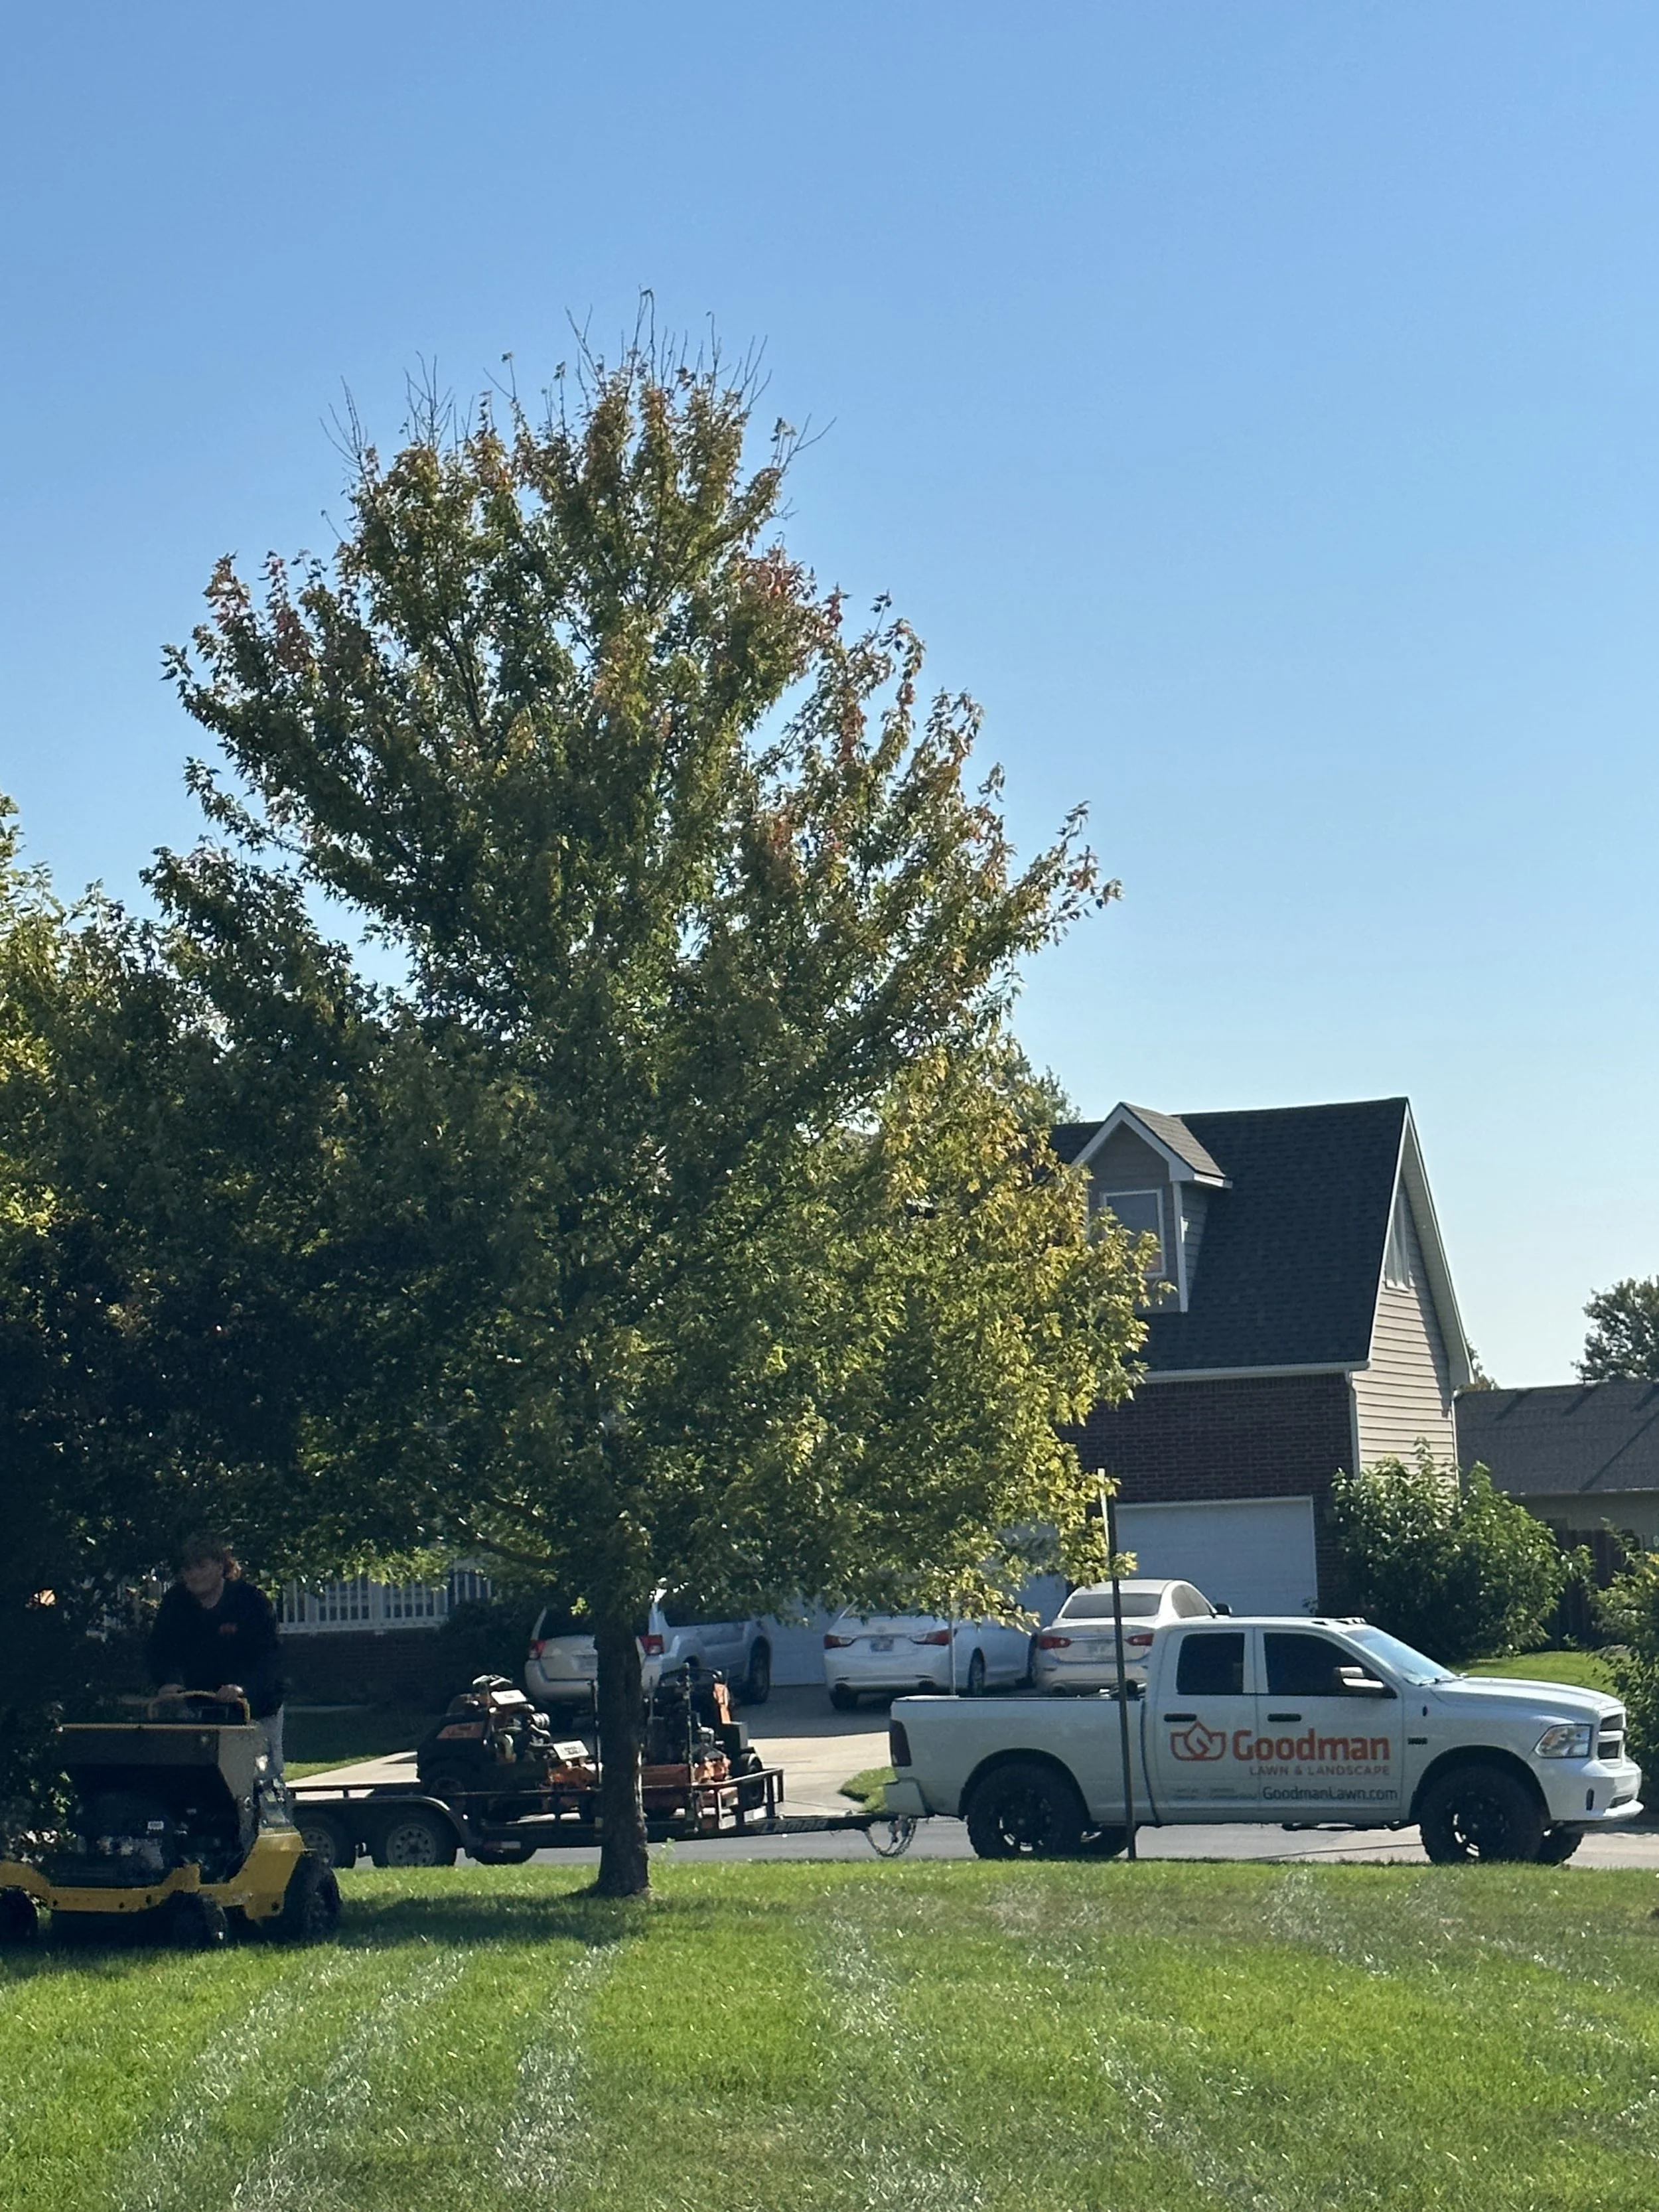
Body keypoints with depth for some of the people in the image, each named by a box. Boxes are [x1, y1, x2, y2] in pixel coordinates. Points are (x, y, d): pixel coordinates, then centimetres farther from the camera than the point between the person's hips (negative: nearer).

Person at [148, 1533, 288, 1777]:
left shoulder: (251, 1600, -14)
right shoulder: (175, 1603, -1)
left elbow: (269, 1656, -22)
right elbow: (161, 1650, -6)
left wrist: (243, 1687, -41)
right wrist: (170, 1682, -29)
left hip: (256, 1708, -3)